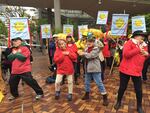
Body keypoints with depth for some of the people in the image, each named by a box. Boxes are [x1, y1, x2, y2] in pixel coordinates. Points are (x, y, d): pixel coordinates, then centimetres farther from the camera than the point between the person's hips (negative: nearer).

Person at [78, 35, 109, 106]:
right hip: (88, 68, 7)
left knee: (99, 83, -1)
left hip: (95, 69, -7)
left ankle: (105, 97, 10)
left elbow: (91, 55, -25)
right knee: (87, 82, 17)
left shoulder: (96, 49, -12)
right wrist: (81, 53, -15)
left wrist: (83, 53, -15)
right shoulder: (87, 48, 10)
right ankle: (87, 94, 36)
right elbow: (85, 55, 5)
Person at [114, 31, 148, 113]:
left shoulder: (143, 45, 10)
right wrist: (138, 49, -22)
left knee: (138, 90, 10)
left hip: (137, 71, 5)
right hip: (126, 70, -5)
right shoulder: (129, 43, -9)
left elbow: (144, 58, 20)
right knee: (122, 87, 10)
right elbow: (126, 54, -26)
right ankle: (118, 102, 33)